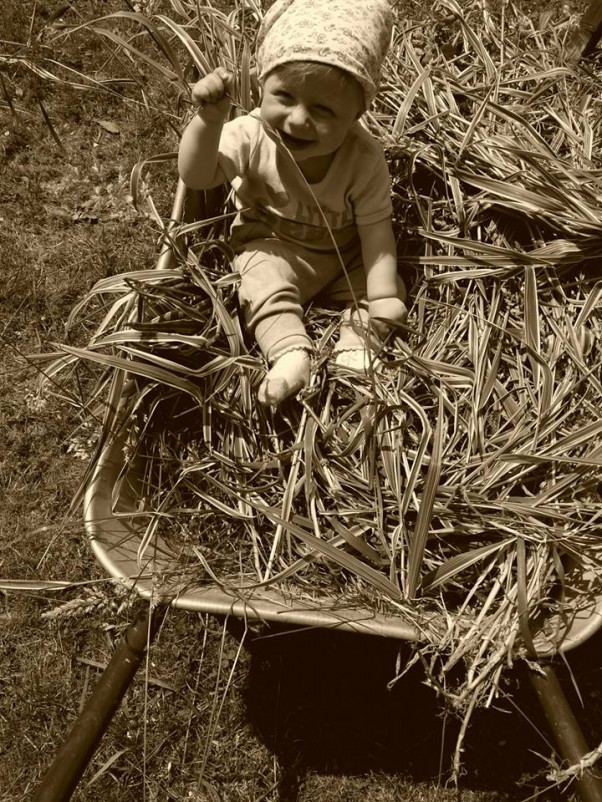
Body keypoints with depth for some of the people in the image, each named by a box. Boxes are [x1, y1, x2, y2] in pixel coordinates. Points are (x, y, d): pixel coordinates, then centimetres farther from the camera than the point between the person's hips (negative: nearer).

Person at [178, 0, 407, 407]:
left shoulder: (365, 159, -26)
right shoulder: (252, 137, -25)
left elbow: (376, 228, -19)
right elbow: (197, 176, -26)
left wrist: (382, 296, -25)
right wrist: (208, 121, -43)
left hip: (346, 253, 1)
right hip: (274, 245, -1)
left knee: (390, 295, -10)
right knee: (265, 283, -27)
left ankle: (356, 350, -6)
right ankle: (291, 354, -24)